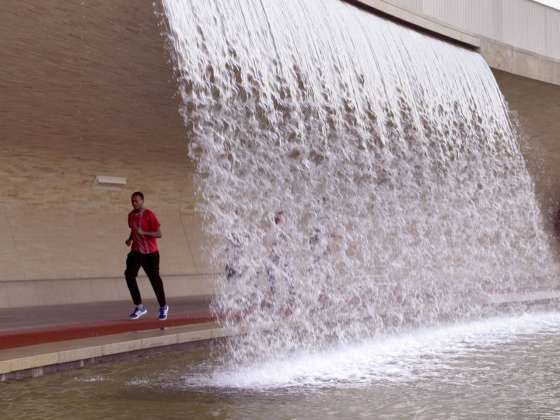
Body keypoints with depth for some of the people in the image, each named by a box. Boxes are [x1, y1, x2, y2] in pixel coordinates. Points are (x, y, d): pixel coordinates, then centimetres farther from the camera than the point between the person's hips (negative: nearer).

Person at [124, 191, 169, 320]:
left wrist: (143, 233, -29)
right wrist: (130, 239, 4)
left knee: (155, 279, 0)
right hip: (136, 251, 5)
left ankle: (163, 307, 23)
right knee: (129, 275, -15)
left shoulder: (149, 215, -14)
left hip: (150, 253, -5)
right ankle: (139, 307, -7)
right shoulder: (131, 215, 6)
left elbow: (159, 234, -17)